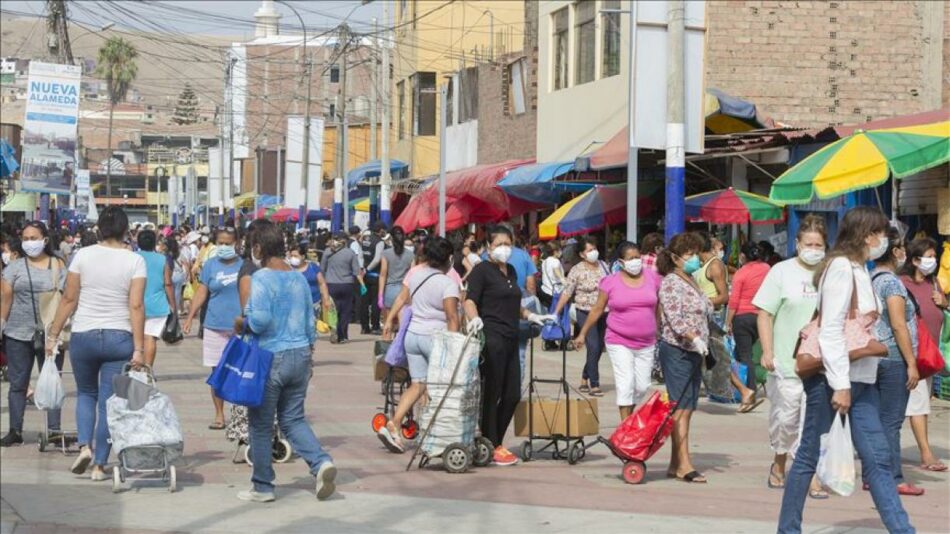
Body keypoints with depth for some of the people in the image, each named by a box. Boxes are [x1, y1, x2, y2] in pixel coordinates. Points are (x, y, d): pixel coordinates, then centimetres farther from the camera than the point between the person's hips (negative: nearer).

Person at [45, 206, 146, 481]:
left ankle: (84, 445, 1)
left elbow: (69, 299, -1)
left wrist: (53, 334, 8)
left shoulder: (83, 255, -2)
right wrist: (139, 349, -9)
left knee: (86, 393, 21)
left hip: (83, 336, 1)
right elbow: (136, 307, -10)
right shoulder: (135, 261, -4)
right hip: (119, 338, -1)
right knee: (109, 401, 7)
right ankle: (99, 465, 8)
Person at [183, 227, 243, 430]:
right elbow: (201, 292, 4)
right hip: (216, 326, 1)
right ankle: (219, 415, 12)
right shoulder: (210, 265, 4)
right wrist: (190, 318, -3)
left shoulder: (244, 265, 3)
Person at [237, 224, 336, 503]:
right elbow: (310, 321, 15)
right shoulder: (299, 278, 9)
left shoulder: (262, 278, -12)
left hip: (271, 356, -7)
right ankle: (321, 462, -8)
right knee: (293, 419, 15)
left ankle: (262, 487, 14)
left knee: (261, 424, 7)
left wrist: (243, 323, -2)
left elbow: (260, 320, -23)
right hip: (300, 354, 7)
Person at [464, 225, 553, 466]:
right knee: (491, 394, -3)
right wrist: (474, 318, -33)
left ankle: (496, 443, 21)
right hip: (491, 339, -8)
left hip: (510, 340, 8)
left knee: (512, 395, 9)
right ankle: (491, 447, 4)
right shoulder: (482, 270, -5)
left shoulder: (511, 271, 18)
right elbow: (470, 300, -15)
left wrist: (531, 316, 25)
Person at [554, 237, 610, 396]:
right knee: (593, 348, -12)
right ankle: (594, 385, -6)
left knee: (598, 349, 10)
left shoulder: (603, 266, 7)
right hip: (586, 313, -5)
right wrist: (556, 313, -13)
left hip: (603, 314, 6)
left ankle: (584, 380, 25)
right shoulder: (577, 270, -8)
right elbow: (566, 293, -8)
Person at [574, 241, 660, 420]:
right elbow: (597, 309, 5)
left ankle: (628, 414, 28)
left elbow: (659, 308, 13)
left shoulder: (652, 278, 3)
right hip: (619, 342, -3)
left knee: (642, 386, 5)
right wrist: (583, 333, 6)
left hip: (646, 343, 3)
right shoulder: (611, 282, -4)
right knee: (626, 384, -8)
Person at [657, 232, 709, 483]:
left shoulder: (692, 280, 16)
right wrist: (695, 338, -33)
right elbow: (675, 318, -22)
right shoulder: (670, 283, -11)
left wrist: (705, 343, 22)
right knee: (681, 408, -9)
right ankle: (684, 464, -10)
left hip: (694, 352, 9)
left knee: (687, 408, 8)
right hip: (676, 351, -9)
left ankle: (675, 464, 13)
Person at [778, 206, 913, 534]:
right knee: (809, 455, 2)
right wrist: (840, 384, -22)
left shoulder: (859, 270, 15)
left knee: (877, 458, 3)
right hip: (833, 376, -9)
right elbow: (831, 329, -19)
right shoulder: (841, 267, -13)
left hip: (861, 379, 9)